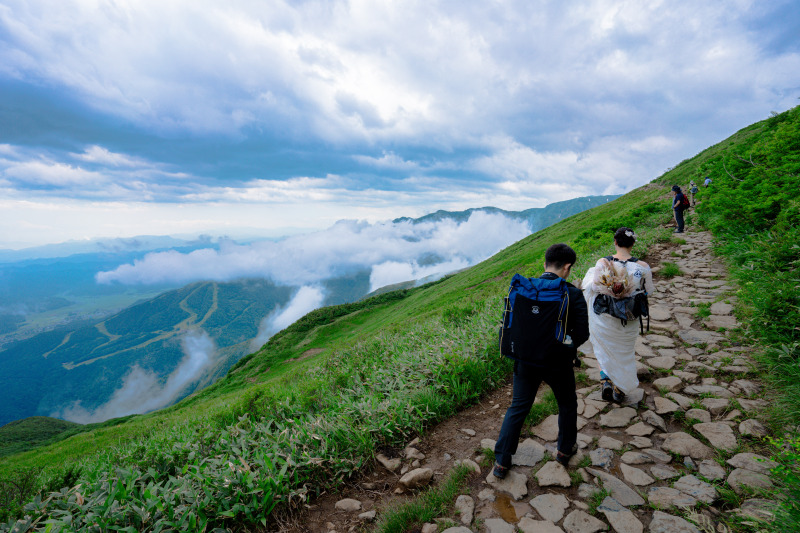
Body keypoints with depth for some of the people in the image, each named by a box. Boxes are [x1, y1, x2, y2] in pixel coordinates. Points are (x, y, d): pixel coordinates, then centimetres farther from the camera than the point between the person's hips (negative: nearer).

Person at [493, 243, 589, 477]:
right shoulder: (573, 294, -16)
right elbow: (581, 335, -15)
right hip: (558, 362, -2)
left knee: (517, 408, 17)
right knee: (567, 405, 27)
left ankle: (501, 462, 25)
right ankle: (565, 449, 48)